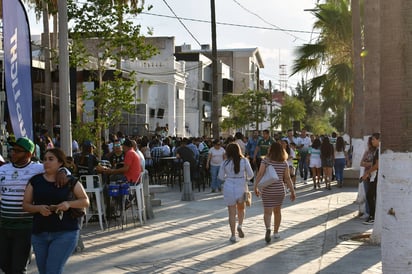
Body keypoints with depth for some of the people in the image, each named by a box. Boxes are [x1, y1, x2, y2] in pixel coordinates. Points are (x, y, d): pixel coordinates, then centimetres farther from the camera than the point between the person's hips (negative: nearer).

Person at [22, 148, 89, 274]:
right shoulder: (35, 181, 7)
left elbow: (85, 201, 3)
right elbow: (25, 205, 6)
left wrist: (69, 204, -15)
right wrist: (39, 208, -15)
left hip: (65, 233, -4)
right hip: (39, 234, 4)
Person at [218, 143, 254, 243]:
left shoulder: (225, 163, -4)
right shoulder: (244, 161, -5)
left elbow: (221, 176, 4)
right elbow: (250, 174, 0)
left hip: (229, 189, 0)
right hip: (241, 188, 0)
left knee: (232, 213, 8)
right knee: (241, 209, 24)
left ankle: (233, 235, 8)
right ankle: (240, 226, 0)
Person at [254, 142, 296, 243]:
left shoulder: (266, 160, -8)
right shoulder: (284, 163, -3)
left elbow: (260, 174, -17)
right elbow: (287, 178, -3)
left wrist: (256, 187, -12)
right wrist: (292, 192, 3)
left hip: (267, 190, -2)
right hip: (280, 190, 2)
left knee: (267, 212, 1)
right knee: (277, 211, 20)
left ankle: (268, 228, -26)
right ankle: (276, 232, 28)